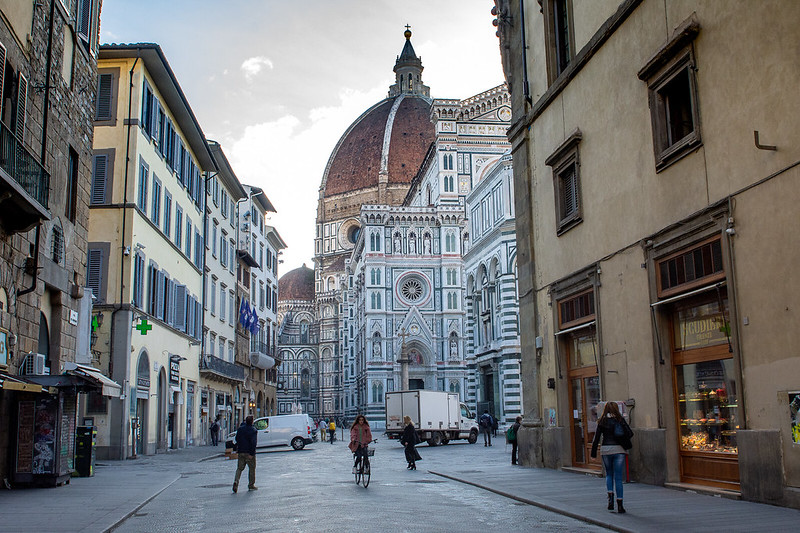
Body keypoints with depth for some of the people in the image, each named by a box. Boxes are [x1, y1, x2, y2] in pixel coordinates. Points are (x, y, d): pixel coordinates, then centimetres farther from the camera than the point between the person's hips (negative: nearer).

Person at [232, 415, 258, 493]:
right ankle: (251, 485, 15)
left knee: (240, 468, 10)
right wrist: (251, 453, -19)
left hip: (241, 452, 4)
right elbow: (253, 443, -20)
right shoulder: (253, 430, -12)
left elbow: (237, 439, 14)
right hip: (249, 452, -4)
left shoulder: (240, 429, 5)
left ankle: (236, 481, -13)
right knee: (252, 468, 9)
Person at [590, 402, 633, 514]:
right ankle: (620, 505, -1)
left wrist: (593, 452, 5)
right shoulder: (620, 420, 3)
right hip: (619, 449, -1)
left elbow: (596, 438, 0)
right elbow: (630, 433, -3)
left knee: (609, 474, 20)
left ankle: (610, 496, -2)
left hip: (606, 450, 1)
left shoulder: (602, 421, 4)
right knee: (618, 477, 2)